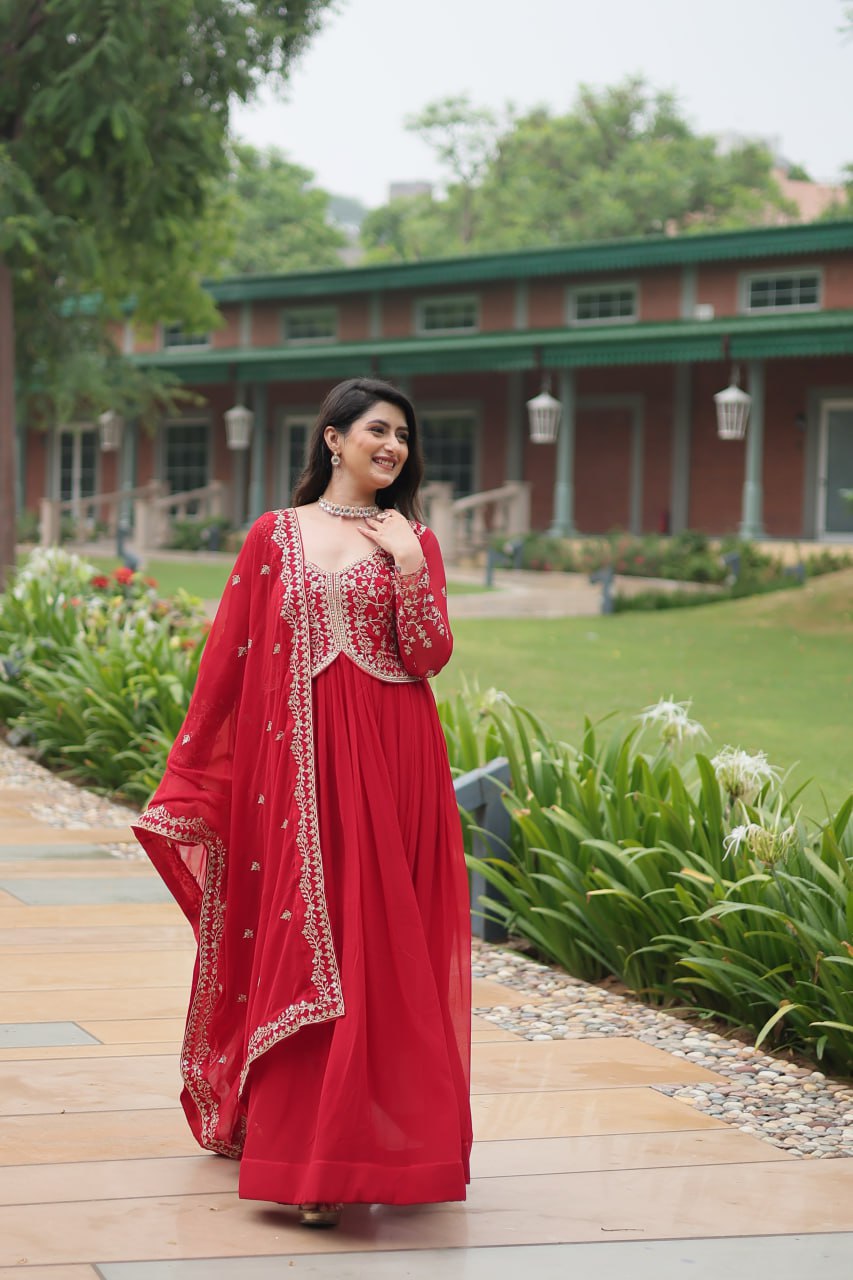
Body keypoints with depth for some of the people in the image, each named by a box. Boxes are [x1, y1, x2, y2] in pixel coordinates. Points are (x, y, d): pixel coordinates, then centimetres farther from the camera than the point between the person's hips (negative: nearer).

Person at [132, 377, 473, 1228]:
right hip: (303, 765, -1)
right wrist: (187, 770, 3)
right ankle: (308, 1165, -1)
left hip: (392, 766, 1)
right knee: (311, 943, -3)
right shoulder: (275, 537, 7)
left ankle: (389, 1139, 10)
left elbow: (428, 658, 0)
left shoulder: (411, 542, 10)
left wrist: (410, 568, -11)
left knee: (386, 944, 0)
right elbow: (230, 656, 6)